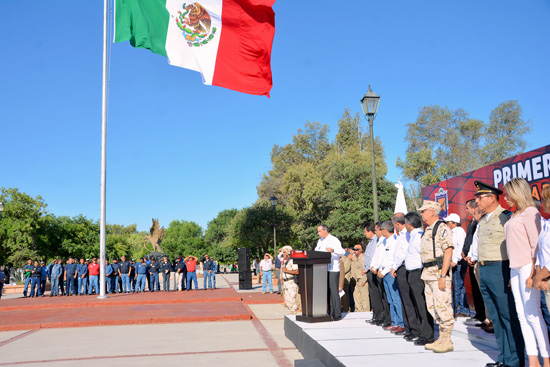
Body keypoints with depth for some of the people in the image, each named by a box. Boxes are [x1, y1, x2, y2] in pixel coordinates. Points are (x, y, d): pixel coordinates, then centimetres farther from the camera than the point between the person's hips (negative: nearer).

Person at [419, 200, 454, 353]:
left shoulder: (442, 228, -11)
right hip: (428, 272, 10)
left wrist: (443, 276, -23)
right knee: (432, 306, 11)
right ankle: (441, 338, 21)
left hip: (439, 272, -10)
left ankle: (447, 342, 1)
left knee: (442, 306, -7)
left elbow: (448, 252, -18)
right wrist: (426, 274, 17)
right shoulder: (427, 230, 18)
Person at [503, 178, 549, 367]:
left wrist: (533, 273, -18)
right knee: (522, 315, 7)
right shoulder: (514, 216, 17)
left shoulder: (530, 212, -9)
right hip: (515, 268, 9)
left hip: (528, 267, -9)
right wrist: (512, 275, 15)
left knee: (533, 314, -7)